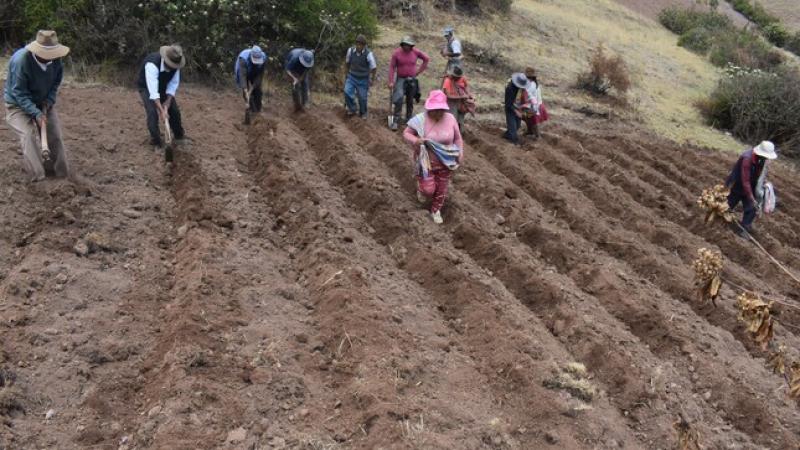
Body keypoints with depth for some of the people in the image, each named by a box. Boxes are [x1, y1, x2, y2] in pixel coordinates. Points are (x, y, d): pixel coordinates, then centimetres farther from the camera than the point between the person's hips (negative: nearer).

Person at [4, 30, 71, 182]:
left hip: (43, 103, 5)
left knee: (55, 136, -1)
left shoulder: (55, 59, -15)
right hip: (17, 105, -5)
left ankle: (64, 175, 12)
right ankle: (38, 178, -25)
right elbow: (19, 93, -28)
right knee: (28, 135, -24)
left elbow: (57, 80, 3)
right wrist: (36, 113, -38)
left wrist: (49, 100, -13)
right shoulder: (20, 61, -31)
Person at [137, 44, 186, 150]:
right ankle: (156, 142, -6)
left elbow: (174, 83, -13)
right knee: (153, 112, -20)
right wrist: (161, 110, -48)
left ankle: (179, 137, 24)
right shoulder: (152, 64, -41)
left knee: (174, 110, 3)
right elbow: (153, 90, -44)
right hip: (147, 87, -5)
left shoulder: (175, 63, -23)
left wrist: (167, 103, -23)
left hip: (163, 87, 5)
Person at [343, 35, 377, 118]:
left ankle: (363, 113, 30)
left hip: (363, 79, -2)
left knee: (362, 97, 4)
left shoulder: (368, 54, -21)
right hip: (351, 77, 2)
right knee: (347, 92, -17)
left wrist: (372, 80, -2)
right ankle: (352, 109, 4)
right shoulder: (350, 50, -11)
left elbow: (374, 68, -10)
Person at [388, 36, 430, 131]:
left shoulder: (416, 52, -4)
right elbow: (392, 67, -7)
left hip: (412, 80, 3)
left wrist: (419, 71, 6)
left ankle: (408, 120, 25)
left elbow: (426, 59, 11)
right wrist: (391, 81, -12)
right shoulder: (397, 53, -9)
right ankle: (395, 121, -13)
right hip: (401, 79, -3)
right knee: (399, 99, -17)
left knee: (410, 101, 11)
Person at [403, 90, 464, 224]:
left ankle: (436, 210, 40)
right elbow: (406, 133, -7)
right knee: (429, 189, -4)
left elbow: (457, 138, 4)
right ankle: (422, 191, 35)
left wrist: (460, 153, -4)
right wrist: (415, 140, -27)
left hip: (445, 163, 3)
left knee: (441, 189, 14)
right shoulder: (421, 119, -18)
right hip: (426, 162, -3)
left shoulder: (450, 118, -10)